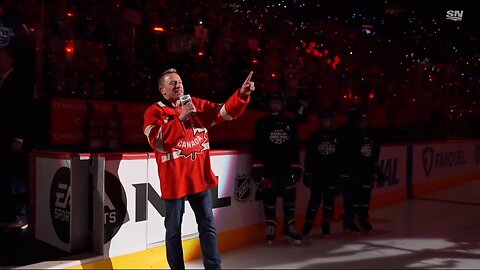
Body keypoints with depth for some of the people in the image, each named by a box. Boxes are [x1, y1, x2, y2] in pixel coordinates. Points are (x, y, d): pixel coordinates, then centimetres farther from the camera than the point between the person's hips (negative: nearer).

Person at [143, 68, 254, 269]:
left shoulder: (197, 105, 6)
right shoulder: (154, 112, -6)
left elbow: (226, 111, -3)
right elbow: (158, 142, -22)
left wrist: (242, 94, -19)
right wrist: (180, 118, -26)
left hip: (199, 177, 4)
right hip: (174, 180, -3)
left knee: (207, 225, 11)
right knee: (174, 229, 10)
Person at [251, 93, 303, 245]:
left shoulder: (290, 123, 12)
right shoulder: (262, 123, 5)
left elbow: (295, 146, 12)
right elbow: (257, 145, 0)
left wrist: (296, 165, 5)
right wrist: (257, 165, -7)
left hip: (286, 165, 2)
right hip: (268, 165, -2)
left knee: (290, 195, -1)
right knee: (269, 196, -1)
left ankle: (289, 228, 8)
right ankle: (270, 227, 10)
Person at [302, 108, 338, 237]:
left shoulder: (337, 136, 5)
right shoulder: (315, 136, 3)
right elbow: (309, 156, 1)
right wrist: (307, 173, -3)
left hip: (332, 174, 1)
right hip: (317, 173, -1)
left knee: (329, 200, 6)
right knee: (315, 199, -1)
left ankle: (326, 224, 18)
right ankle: (308, 223, 10)